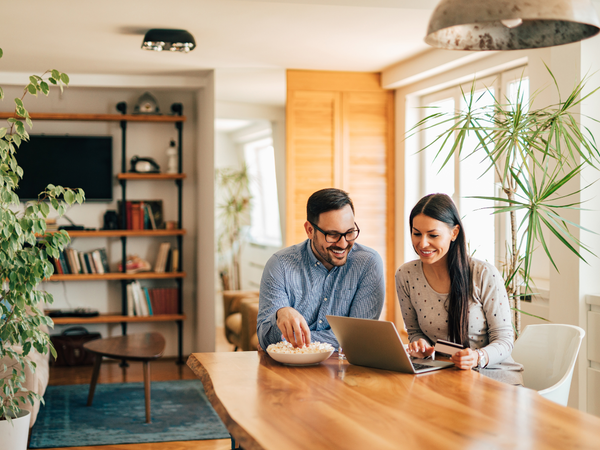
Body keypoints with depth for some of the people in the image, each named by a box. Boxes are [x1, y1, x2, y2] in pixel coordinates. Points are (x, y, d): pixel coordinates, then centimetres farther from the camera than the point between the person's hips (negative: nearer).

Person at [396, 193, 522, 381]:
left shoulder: (485, 275, -14)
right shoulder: (405, 276, -3)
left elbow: (504, 339, -8)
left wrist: (479, 357, -30)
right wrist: (420, 344, -13)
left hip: (493, 373, -2)